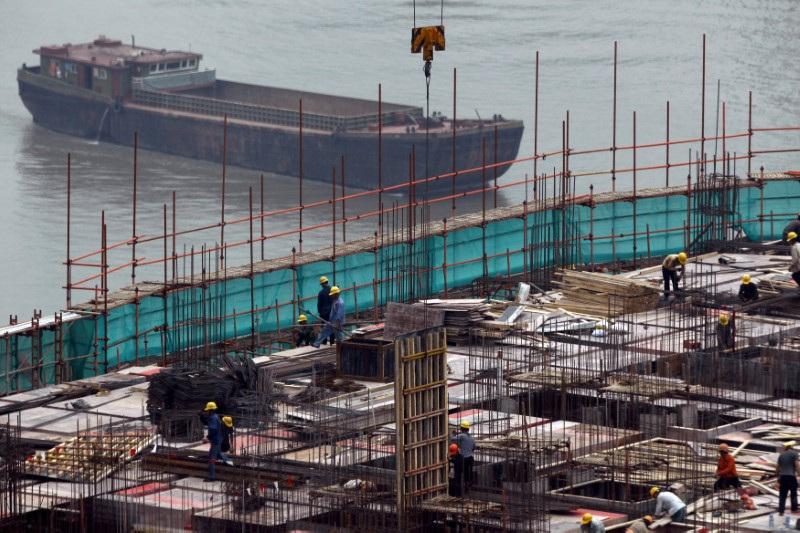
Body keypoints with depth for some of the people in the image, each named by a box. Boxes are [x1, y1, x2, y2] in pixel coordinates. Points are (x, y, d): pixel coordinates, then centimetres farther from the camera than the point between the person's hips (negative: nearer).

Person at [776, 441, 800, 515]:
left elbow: (777, 467, 16)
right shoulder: (794, 453, -2)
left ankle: (781, 510, -1)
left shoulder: (781, 455, 13)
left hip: (782, 476, 4)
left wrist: (778, 477, 25)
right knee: (793, 494, 9)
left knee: (782, 495, 4)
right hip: (791, 476, -4)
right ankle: (794, 509, 10)